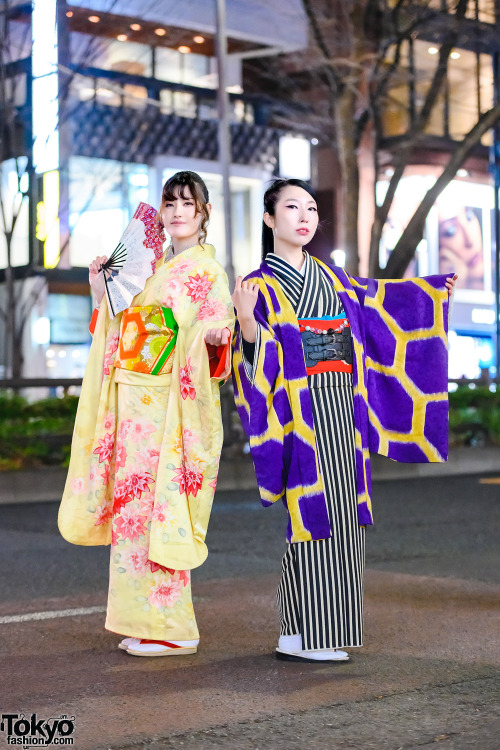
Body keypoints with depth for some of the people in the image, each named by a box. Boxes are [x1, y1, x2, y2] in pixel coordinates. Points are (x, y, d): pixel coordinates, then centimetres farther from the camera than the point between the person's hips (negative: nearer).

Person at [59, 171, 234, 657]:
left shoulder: (207, 271, -5)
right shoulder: (157, 268, 20)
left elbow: (215, 330, -17)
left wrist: (213, 336, -38)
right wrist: (103, 293, 21)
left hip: (170, 409, -8)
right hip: (136, 407, 8)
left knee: (159, 512, -8)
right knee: (137, 509, 9)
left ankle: (173, 629, 0)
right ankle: (148, 623, 16)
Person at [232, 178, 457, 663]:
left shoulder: (329, 277, 15)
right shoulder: (260, 285, -4)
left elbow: (373, 302, 30)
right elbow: (258, 360, -12)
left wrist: (432, 290, 36)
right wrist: (245, 321, -31)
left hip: (341, 406, 7)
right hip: (300, 409, -7)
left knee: (341, 514, 6)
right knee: (312, 513, -9)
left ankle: (321, 632, 14)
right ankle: (297, 638, -2)